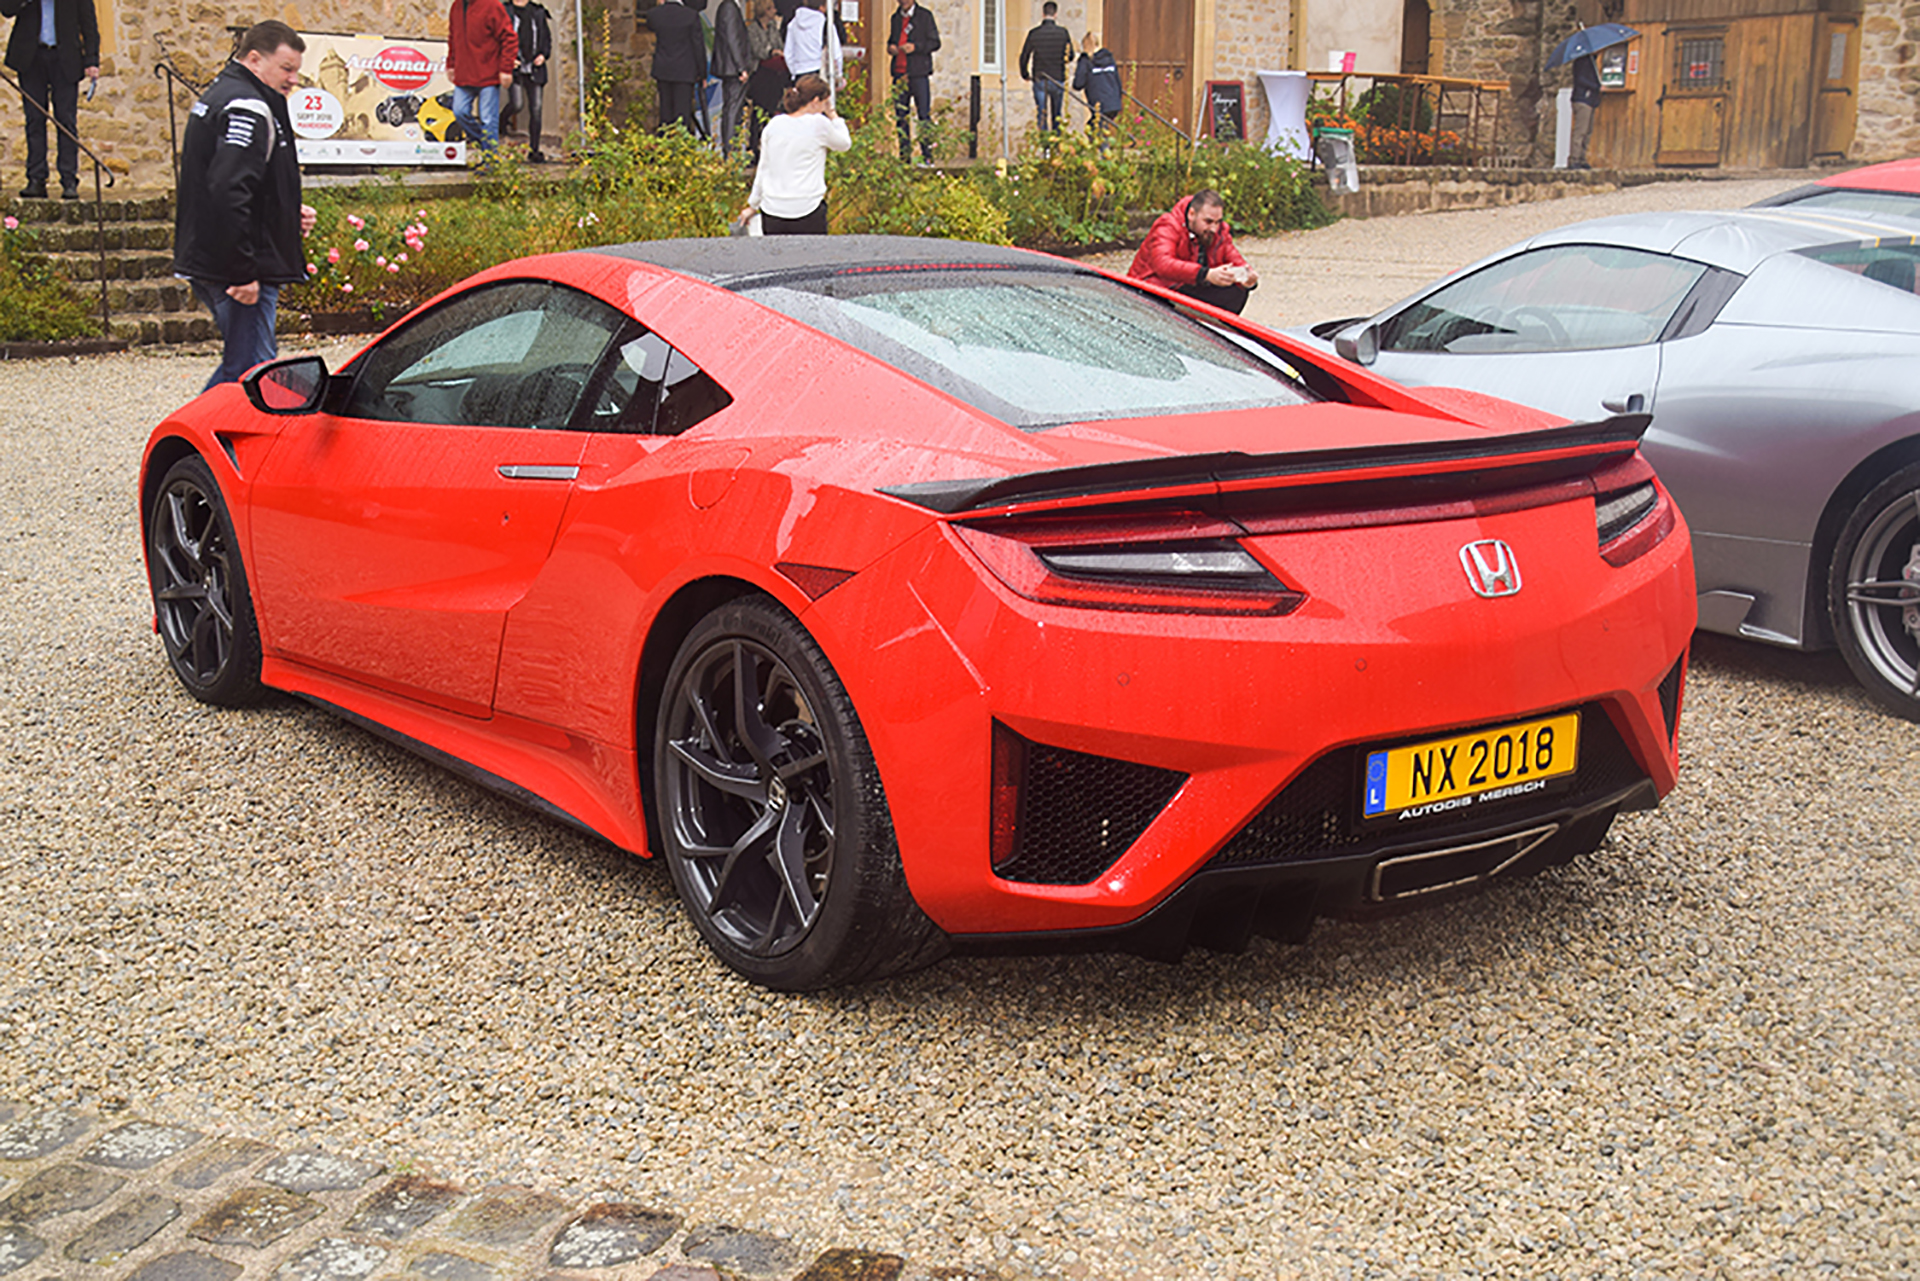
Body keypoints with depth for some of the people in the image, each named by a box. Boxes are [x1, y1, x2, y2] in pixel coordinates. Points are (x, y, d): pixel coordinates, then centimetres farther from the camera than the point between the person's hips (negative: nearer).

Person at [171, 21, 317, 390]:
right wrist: (243, 273, -24)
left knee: (239, 366, 19)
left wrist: (291, 214, 13)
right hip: (240, 270, -11)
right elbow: (228, 193, -26)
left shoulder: (221, 94, 20)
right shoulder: (247, 107, -15)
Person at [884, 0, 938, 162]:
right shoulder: (895, 18, 17)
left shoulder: (925, 15, 2)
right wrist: (890, 47, 3)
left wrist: (915, 47, -15)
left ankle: (927, 155, -3)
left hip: (919, 74, -5)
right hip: (899, 74, 5)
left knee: (924, 115, -6)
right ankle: (904, 156, 9)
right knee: (900, 117, 4)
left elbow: (935, 43, 0)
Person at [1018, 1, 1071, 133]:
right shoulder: (1063, 32, -5)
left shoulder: (1034, 33, -6)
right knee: (1057, 116, 11)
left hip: (1039, 80, -1)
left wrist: (1025, 74, 15)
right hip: (1058, 80, 1)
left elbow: (1024, 56, 0)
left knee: (1041, 116, 1)